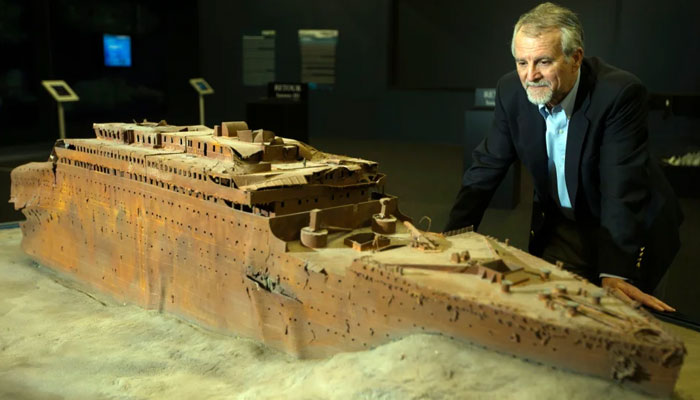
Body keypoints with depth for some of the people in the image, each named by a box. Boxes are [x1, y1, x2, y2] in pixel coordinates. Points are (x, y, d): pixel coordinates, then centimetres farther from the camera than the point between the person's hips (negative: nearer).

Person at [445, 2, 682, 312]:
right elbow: (487, 167, -6)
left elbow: (622, 189, -32)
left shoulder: (620, 93, -27)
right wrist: (453, 238, -14)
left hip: (631, 228, -3)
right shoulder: (511, 91, -12)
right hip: (559, 225, 4)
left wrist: (615, 274, -40)